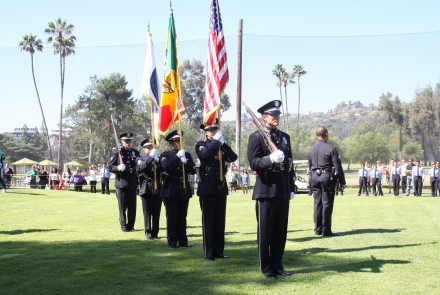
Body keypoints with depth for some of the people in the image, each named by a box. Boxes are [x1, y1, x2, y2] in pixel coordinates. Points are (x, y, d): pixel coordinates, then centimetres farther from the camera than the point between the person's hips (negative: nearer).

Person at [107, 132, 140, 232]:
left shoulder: (135, 153, 11)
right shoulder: (117, 153, 0)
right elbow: (110, 167, -2)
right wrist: (118, 168, -19)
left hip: (133, 184, 3)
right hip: (121, 184, -3)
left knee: (132, 207, 6)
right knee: (122, 207, 2)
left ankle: (131, 226, 15)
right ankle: (123, 226, 13)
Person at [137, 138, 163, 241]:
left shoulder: (158, 159, 14)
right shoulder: (141, 159, 8)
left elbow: (163, 169, -3)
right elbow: (141, 167, -15)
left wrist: (156, 159, -17)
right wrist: (151, 157, -22)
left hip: (157, 189, 2)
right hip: (146, 189, -2)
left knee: (156, 213, 3)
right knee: (147, 212, -1)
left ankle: (155, 232, 10)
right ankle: (148, 233, 4)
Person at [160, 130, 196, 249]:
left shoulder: (187, 155, 12)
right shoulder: (165, 155, 1)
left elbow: (193, 170, 1)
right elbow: (167, 167, -18)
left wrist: (185, 161, -14)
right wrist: (178, 157, -18)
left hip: (184, 190, 3)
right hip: (171, 190, -3)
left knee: (182, 217, 7)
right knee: (172, 217, -1)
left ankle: (183, 240, 12)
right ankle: (172, 242, 5)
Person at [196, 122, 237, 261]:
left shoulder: (221, 145, 14)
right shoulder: (201, 145, 0)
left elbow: (233, 157, -2)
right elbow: (206, 154, -23)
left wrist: (223, 143, -11)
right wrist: (216, 140, -17)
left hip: (221, 186, 5)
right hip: (207, 186, -5)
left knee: (220, 220, 7)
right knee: (208, 220, -2)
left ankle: (219, 251, 14)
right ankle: (209, 253, 2)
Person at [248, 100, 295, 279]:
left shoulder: (285, 137, 15)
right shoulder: (256, 137, -4)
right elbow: (253, 163, -13)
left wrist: (291, 188, 15)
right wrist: (271, 158, -31)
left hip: (283, 192, 6)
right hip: (266, 191, -6)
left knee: (281, 231, 10)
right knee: (265, 231, 2)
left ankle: (277, 265, 21)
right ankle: (266, 267, 12)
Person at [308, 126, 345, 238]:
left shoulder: (311, 149, 8)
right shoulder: (331, 149, -10)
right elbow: (337, 167, -10)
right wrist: (342, 181, -3)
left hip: (315, 177, 6)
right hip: (327, 177, -6)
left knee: (317, 203, 10)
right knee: (327, 204, -2)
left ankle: (318, 229, 13)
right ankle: (326, 230, -1)